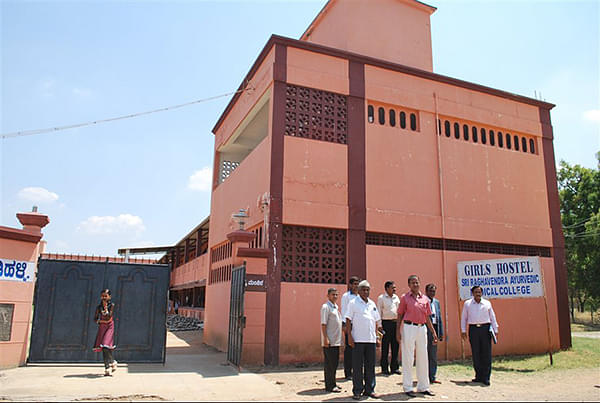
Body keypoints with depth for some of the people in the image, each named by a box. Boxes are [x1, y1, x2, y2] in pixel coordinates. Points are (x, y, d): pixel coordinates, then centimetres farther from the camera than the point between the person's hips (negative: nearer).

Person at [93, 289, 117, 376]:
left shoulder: (111, 305, -5)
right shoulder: (99, 307, 4)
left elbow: (108, 317, -15)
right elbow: (95, 318, 7)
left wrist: (105, 307, -14)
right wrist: (100, 321, -11)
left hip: (109, 327, -4)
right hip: (101, 328, 4)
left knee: (106, 346, -16)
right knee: (104, 349, 4)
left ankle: (107, 368, -5)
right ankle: (113, 362, 19)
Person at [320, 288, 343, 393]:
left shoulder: (336, 307, 16)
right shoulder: (325, 307, -10)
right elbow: (323, 324, -15)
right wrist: (325, 339, -19)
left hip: (336, 341, 9)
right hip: (329, 341, -9)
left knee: (334, 363, 13)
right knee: (329, 364, -3)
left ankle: (332, 384, 22)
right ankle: (330, 385, 3)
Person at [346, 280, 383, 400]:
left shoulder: (372, 304, 13)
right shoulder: (353, 303, -2)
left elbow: (376, 322, 18)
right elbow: (348, 321, -5)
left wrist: (377, 337, 13)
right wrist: (349, 336, -11)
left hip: (371, 340, 5)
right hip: (358, 339, -5)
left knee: (370, 365, 9)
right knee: (357, 366, 1)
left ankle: (369, 389, 20)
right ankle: (357, 391, 9)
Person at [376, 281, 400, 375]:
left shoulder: (396, 298, 13)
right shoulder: (381, 298, -1)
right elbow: (379, 312, -3)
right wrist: (379, 325, -8)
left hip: (395, 322, 5)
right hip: (386, 322, -5)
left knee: (395, 346, 7)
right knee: (385, 346, -1)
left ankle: (394, 367, 15)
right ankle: (384, 368, 6)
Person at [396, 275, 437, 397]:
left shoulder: (425, 299, 10)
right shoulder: (404, 297, 0)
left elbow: (427, 318, 14)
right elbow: (400, 315, 0)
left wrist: (434, 332, 10)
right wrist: (398, 331, -7)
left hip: (422, 328, 4)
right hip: (409, 328, -4)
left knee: (423, 358, 11)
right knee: (408, 358, 0)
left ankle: (423, 387, 24)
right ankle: (407, 388, 10)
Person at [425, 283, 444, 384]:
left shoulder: (436, 302, 14)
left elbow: (440, 318, 16)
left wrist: (441, 333, 12)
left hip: (435, 329, 7)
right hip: (425, 330, -7)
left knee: (433, 356, 12)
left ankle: (432, 377, 20)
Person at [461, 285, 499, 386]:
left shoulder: (487, 303, 9)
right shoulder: (467, 304, 8)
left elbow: (492, 317, 11)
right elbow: (463, 318, 10)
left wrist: (495, 330, 4)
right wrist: (463, 331, 5)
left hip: (485, 329, 0)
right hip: (473, 329, 0)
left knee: (486, 354, -3)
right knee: (476, 353, 3)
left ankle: (485, 377, 1)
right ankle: (478, 376, 14)